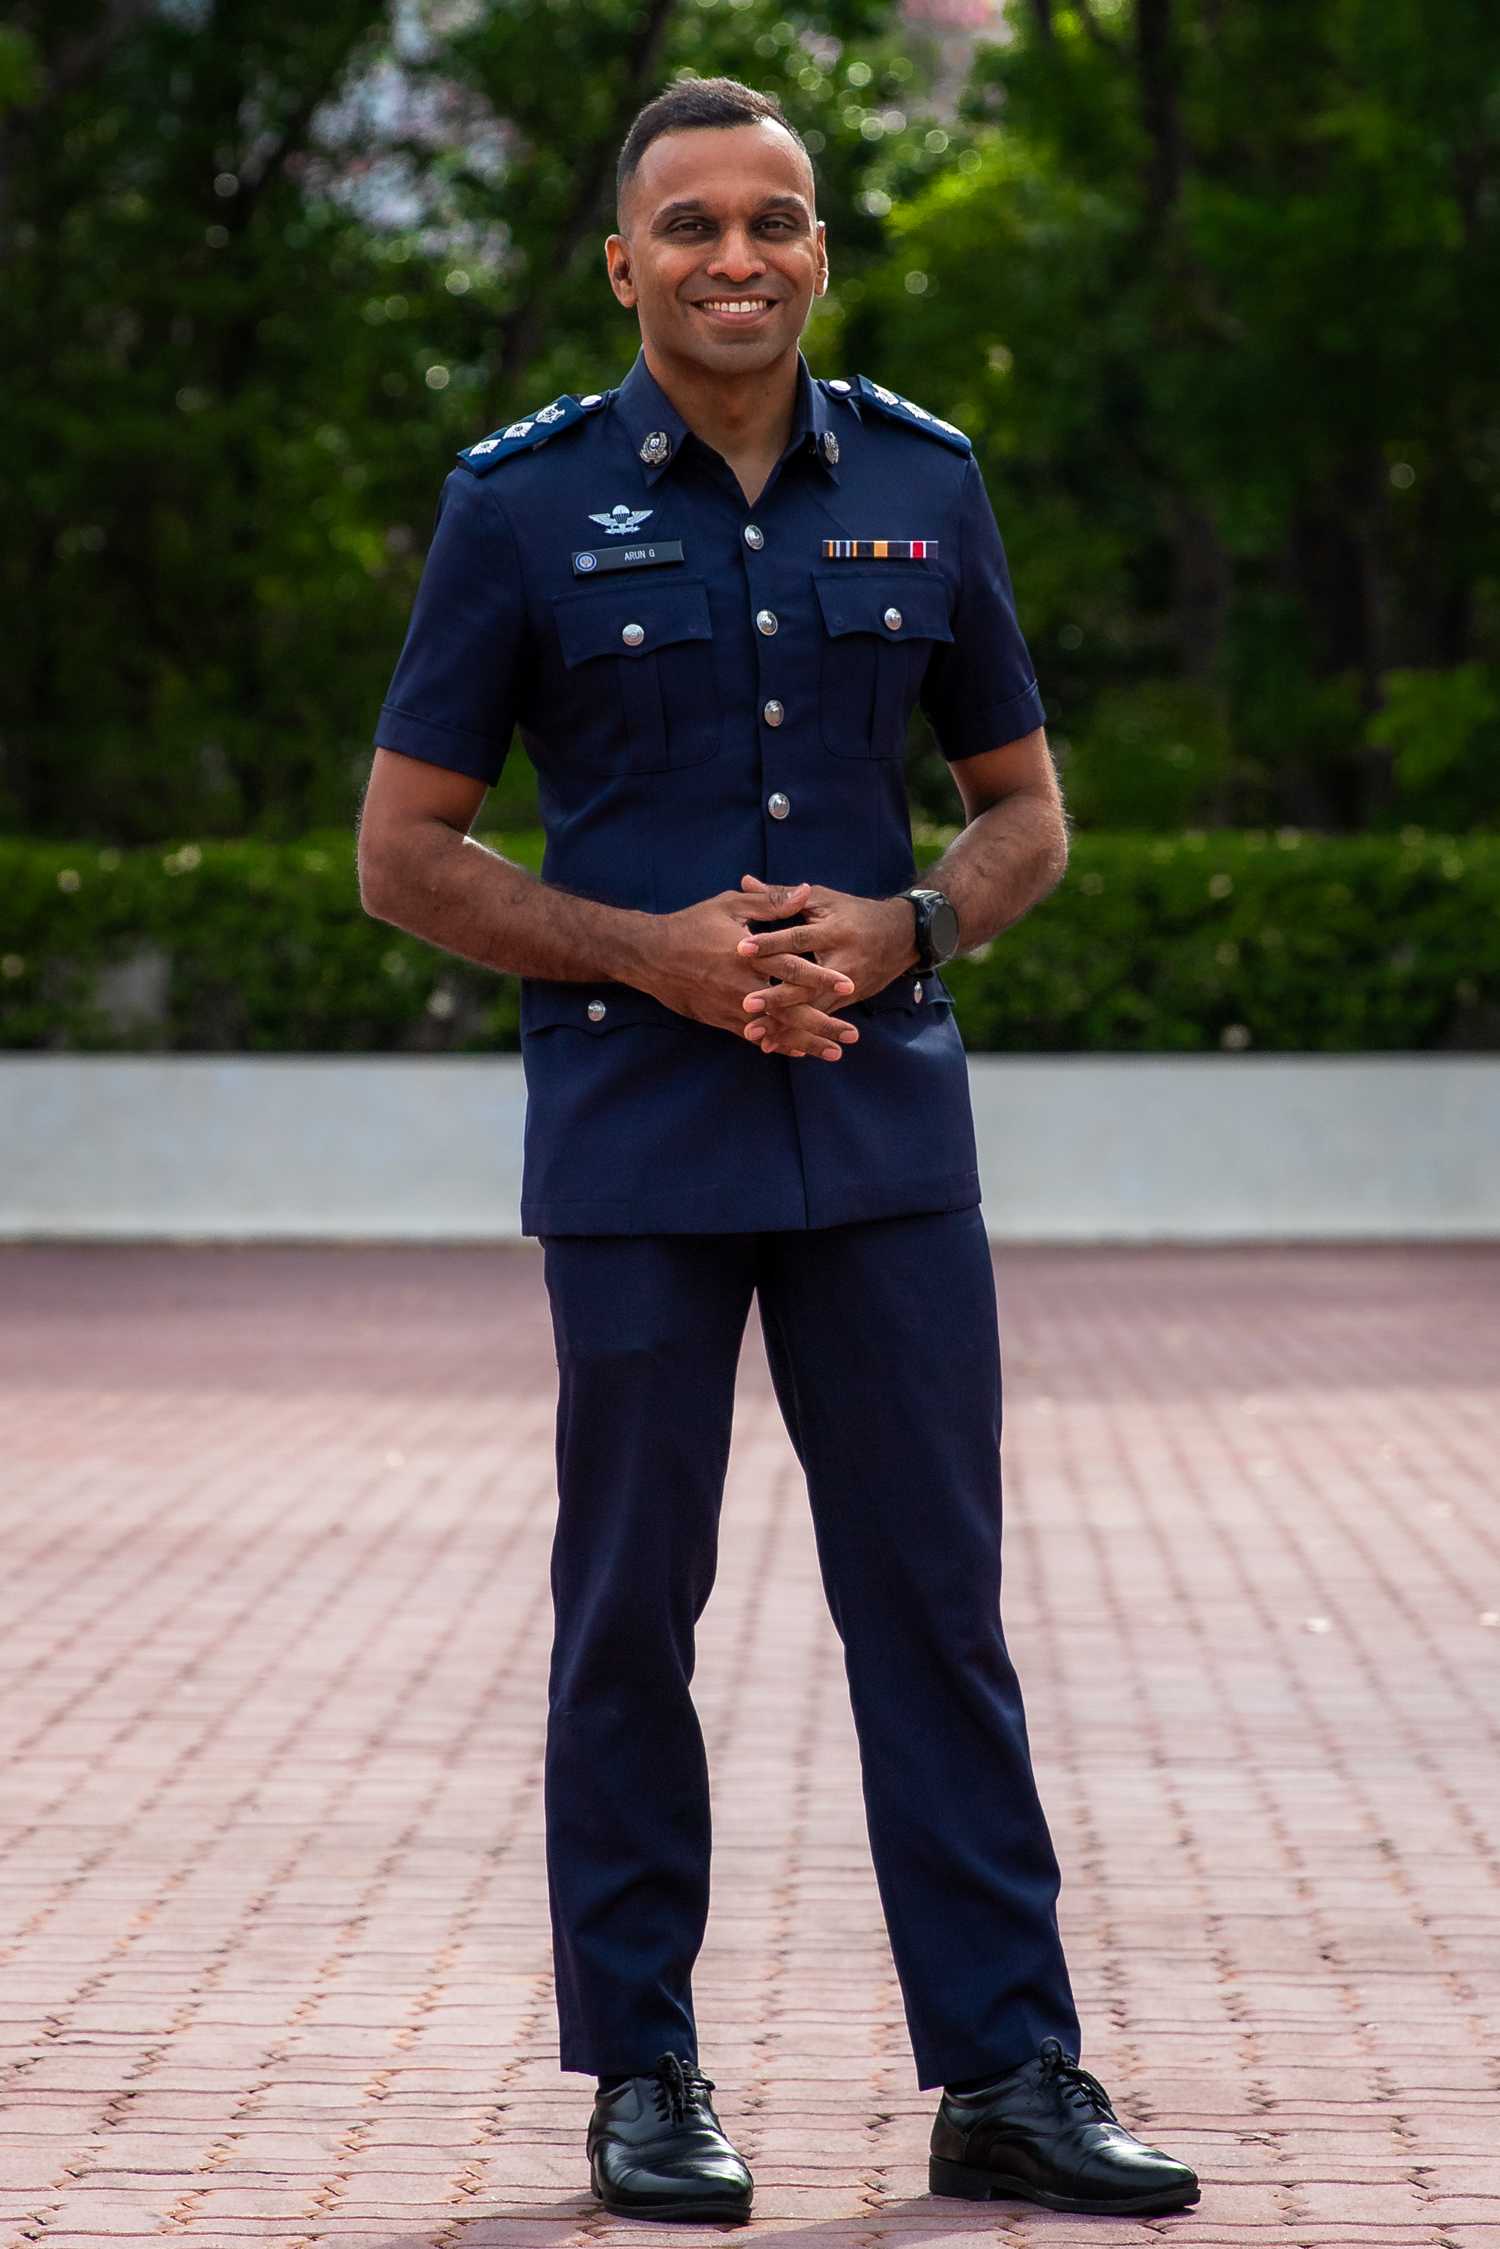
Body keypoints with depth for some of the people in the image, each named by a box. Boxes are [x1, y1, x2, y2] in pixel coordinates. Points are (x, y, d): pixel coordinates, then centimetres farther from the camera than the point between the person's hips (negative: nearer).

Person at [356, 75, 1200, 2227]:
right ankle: (644, 2073, 13)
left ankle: (1009, 2072, 5)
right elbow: (404, 853, 0)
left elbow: (1027, 810, 14)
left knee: (936, 1588, 2)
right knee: (632, 1600, 3)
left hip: (883, 1117, 2)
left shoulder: (923, 482, 7)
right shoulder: (524, 505, -1)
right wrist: (654, 953, -12)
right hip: (634, 1127, -2)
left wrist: (902, 931, -7)